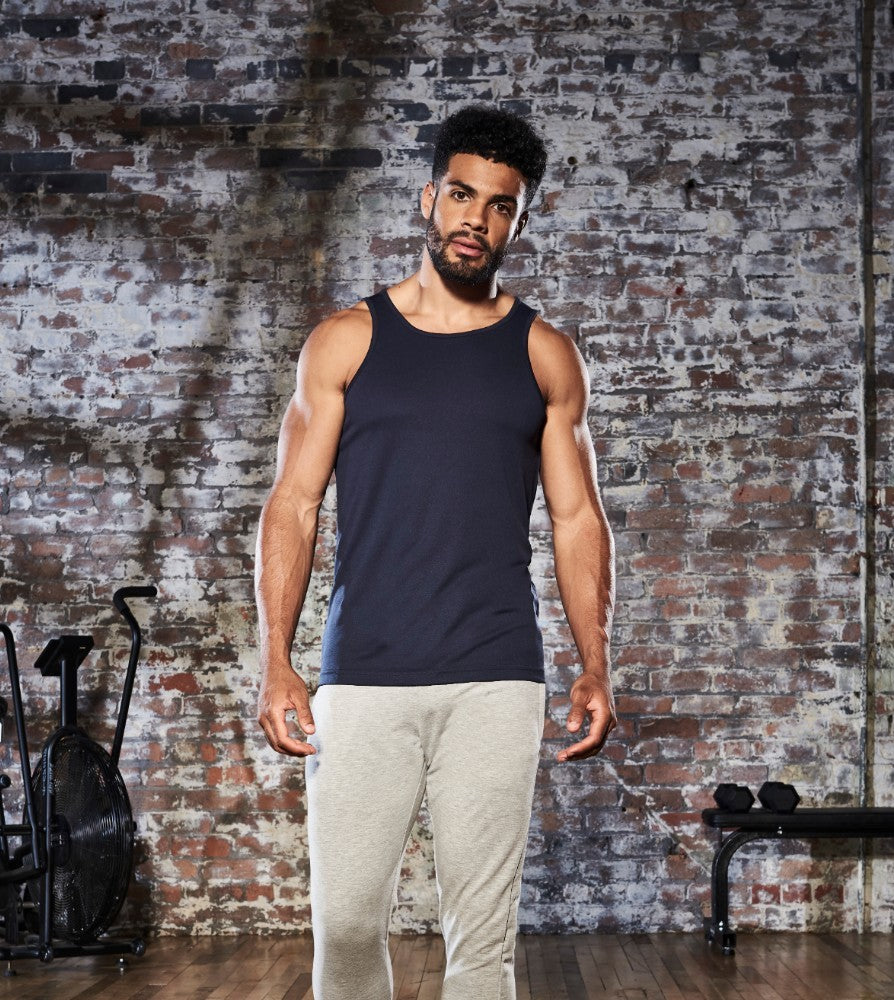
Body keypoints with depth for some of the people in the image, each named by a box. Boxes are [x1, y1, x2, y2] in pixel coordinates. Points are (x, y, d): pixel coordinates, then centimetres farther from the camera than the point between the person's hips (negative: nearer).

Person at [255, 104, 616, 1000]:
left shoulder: (545, 356, 10)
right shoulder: (345, 342, 7)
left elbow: (577, 519, 10)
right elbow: (292, 506, 5)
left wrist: (596, 667, 0)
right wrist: (276, 664, -4)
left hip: (497, 682, 1)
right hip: (363, 677, 0)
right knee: (345, 919, -2)